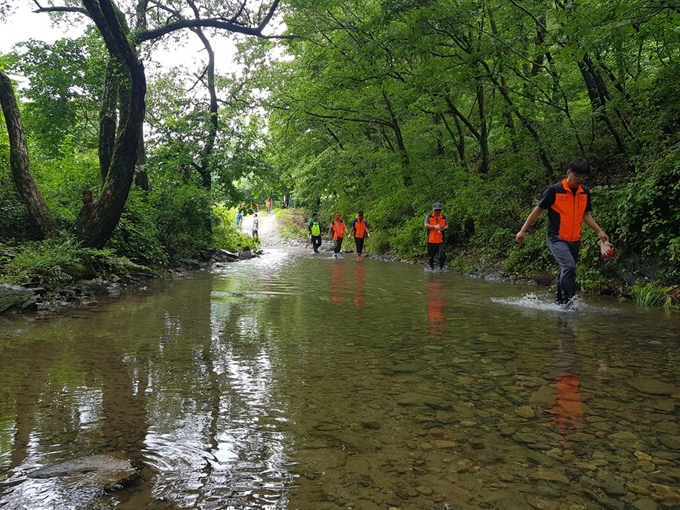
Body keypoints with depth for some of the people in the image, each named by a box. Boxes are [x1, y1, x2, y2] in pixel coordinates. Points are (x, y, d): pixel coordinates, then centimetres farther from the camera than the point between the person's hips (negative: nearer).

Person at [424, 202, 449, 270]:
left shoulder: (444, 217, 9)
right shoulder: (429, 217, 1)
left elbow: (447, 226, 7)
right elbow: (426, 226, -10)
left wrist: (442, 228, -15)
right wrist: (434, 227, -22)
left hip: (441, 240, 1)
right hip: (431, 240, -1)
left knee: (442, 255, -11)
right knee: (431, 255, 10)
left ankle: (441, 267, 8)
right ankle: (431, 267, 30)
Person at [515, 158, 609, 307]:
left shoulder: (585, 192, 6)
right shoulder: (554, 190, -11)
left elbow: (585, 215, 18)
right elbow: (538, 210, -5)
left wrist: (599, 231, 10)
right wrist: (523, 230, -5)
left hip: (575, 240, 6)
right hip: (557, 238, -6)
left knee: (566, 271, 12)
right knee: (569, 266, -25)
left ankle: (560, 302, 24)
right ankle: (568, 301, -19)